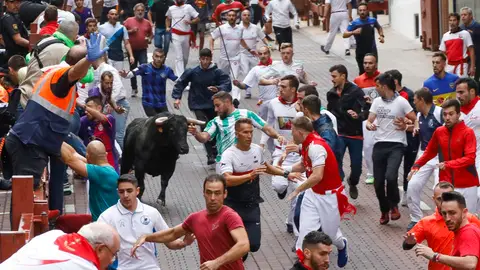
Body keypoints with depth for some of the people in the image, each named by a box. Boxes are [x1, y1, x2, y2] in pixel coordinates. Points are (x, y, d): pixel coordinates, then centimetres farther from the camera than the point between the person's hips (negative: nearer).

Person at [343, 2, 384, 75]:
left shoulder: (373, 20, -3)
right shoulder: (354, 23, -9)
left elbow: (379, 28, 20)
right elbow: (344, 35, -13)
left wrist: (381, 36, 2)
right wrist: (353, 32, -30)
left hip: (372, 50, 0)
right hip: (360, 52, 0)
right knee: (362, 72, 8)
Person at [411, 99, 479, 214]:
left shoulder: (468, 132, -9)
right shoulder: (439, 132, 5)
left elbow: (470, 158, -18)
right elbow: (430, 152, 20)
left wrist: (448, 164, -27)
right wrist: (416, 165, 9)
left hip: (466, 186, -3)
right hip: (446, 185, 3)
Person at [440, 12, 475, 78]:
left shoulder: (465, 34, -3)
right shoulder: (445, 36, 10)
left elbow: (471, 50, -5)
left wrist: (472, 67, -12)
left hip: (461, 65, -5)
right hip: (449, 66, 5)